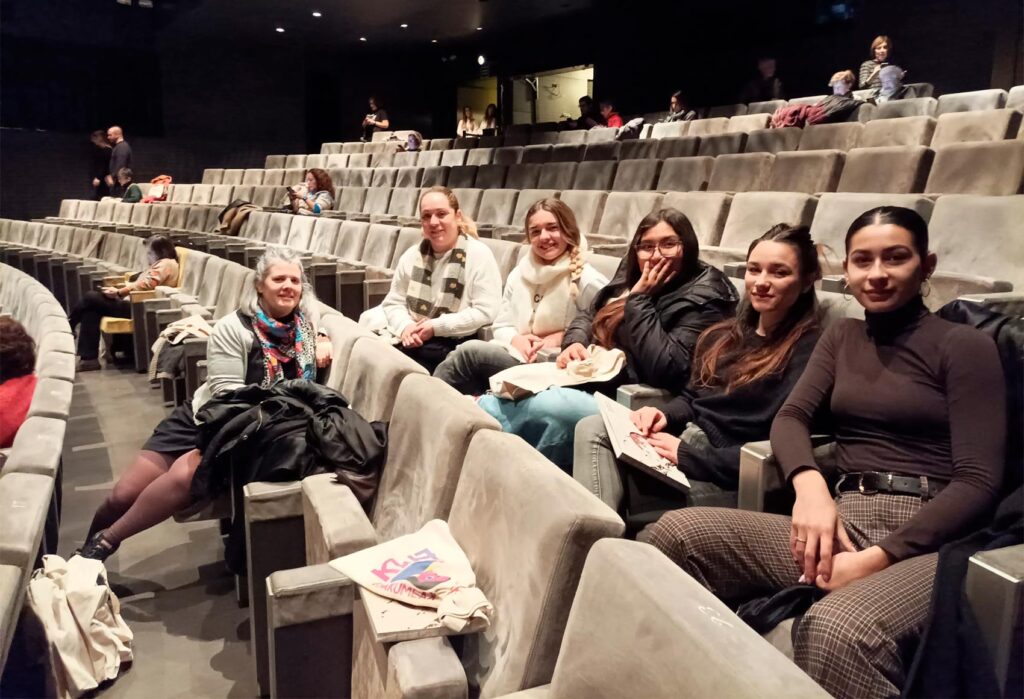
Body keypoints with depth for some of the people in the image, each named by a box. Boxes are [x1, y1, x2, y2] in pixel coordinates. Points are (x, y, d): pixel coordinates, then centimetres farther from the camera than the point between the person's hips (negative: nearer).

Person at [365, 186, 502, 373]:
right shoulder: (412, 255, 11)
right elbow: (393, 302, 13)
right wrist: (405, 326, -10)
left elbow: (485, 312, -13)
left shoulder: (479, 255, -6)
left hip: (454, 347, -5)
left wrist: (436, 326, -15)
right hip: (412, 341, 6)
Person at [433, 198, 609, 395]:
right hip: (515, 354, 6)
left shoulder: (588, 282, -7)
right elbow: (501, 326, 15)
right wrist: (515, 340, -8)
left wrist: (561, 338, -16)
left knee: (470, 351, -21)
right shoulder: (519, 274, 12)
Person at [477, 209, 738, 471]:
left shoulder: (704, 297, -10)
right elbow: (588, 315, 22)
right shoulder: (630, 275, 12)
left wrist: (640, 299, -16)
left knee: (546, 407, -32)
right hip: (585, 380, 8)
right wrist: (574, 342, -2)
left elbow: (664, 370, -22)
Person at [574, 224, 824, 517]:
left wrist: (687, 455, -21)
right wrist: (665, 416, -3)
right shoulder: (724, 335, 14)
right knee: (593, 429, -14)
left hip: (729, 480, -7)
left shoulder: (808, 350, -12)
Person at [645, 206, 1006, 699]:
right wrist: (809, 484, -16)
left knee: (835, 629, -40)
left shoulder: (964, 345, 3)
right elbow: (790, 417, 8)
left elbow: (979, 482, -6)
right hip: (845, 521, 5)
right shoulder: (842, 337, 20)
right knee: (678, 532, -19)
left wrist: (878, 558, -17)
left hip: (929, 538, -4)